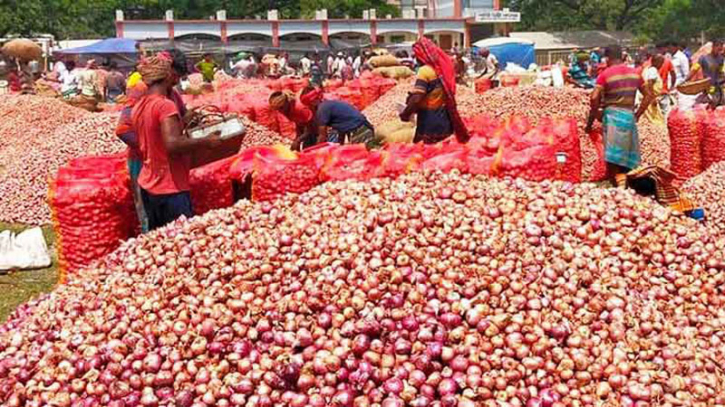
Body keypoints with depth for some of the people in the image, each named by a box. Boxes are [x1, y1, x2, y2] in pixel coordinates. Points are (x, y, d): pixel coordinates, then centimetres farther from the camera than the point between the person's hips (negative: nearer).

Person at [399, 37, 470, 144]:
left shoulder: (425, 70, -16)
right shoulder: (445, 65, 8)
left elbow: (416, 99, -23)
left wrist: (405, 114, -10)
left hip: (430, 120, -8)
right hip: (445, 118, 8)